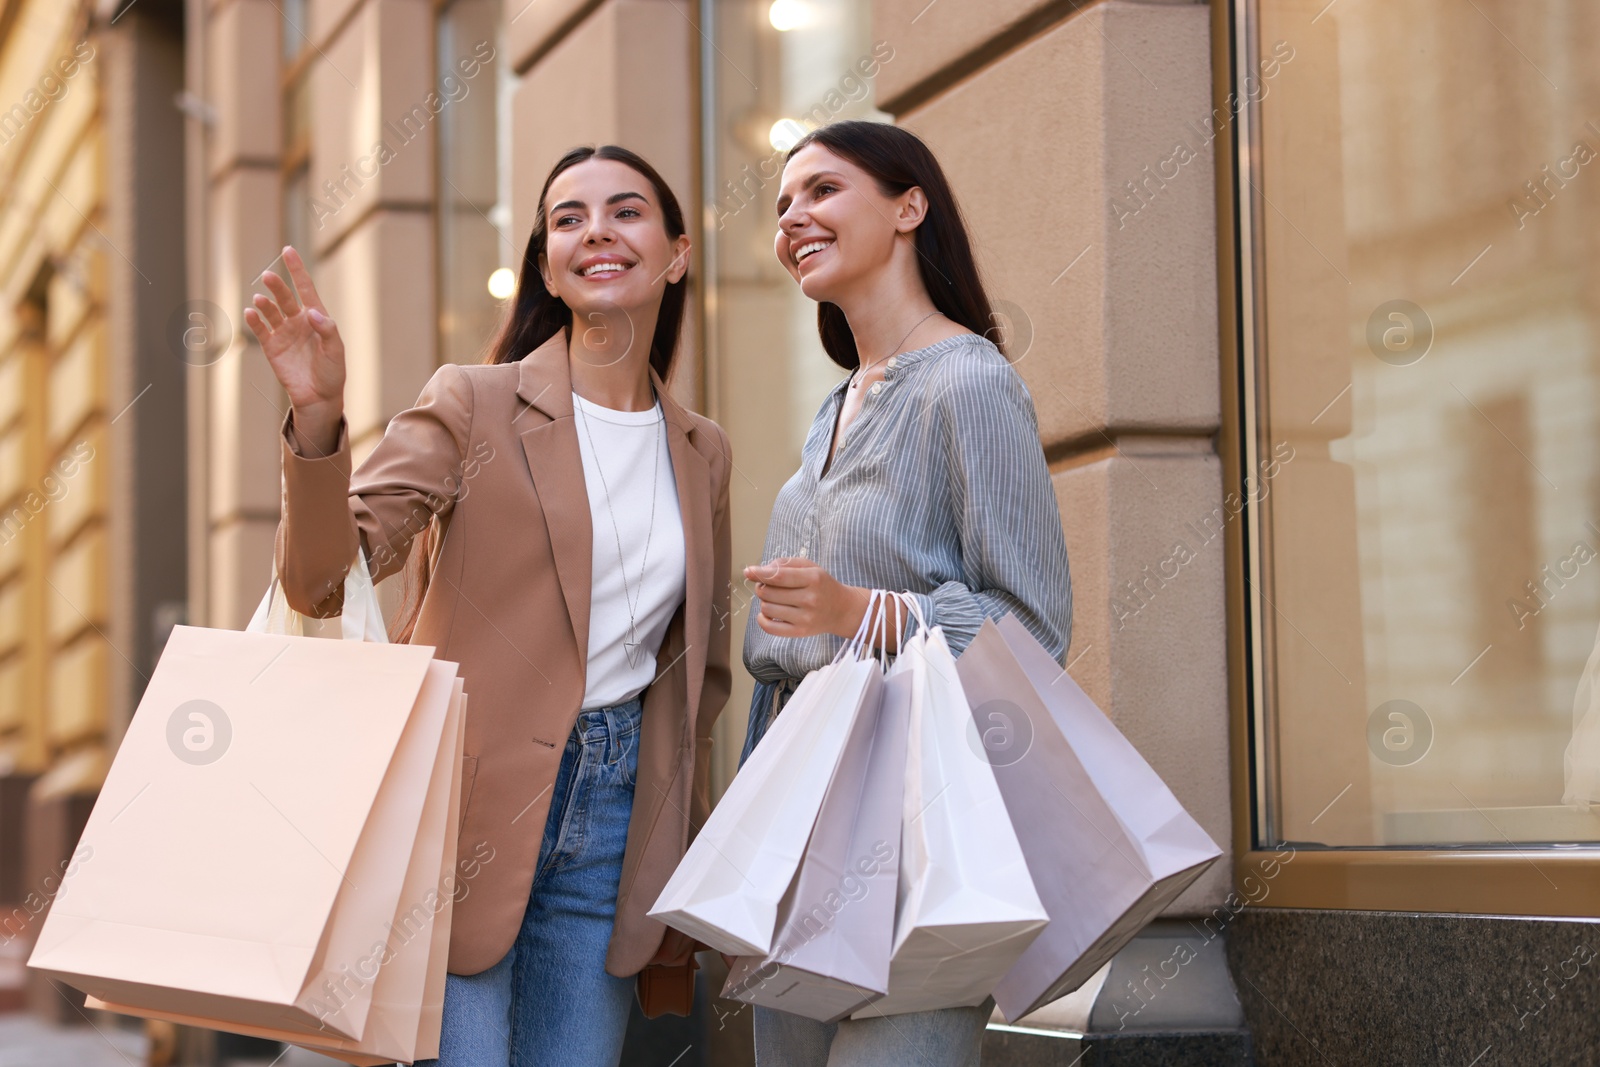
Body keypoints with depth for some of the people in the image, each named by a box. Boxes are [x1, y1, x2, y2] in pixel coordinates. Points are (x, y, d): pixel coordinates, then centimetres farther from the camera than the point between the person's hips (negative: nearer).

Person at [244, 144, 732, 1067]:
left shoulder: (702, 453, 12)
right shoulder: (474, 405, -2)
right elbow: (322, 579, -11)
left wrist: (689, 850, 16)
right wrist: (319, 418, -27)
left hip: (614, 822, 4)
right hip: (467, 807, -4)